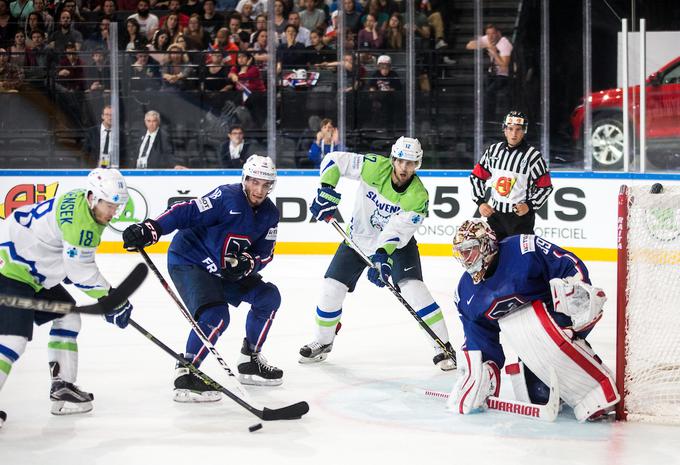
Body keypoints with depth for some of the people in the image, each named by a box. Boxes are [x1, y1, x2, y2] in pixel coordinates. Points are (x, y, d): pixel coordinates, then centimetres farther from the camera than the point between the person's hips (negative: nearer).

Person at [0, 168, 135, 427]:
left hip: (35, 274, 11)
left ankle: (62, 388, 20)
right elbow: (82, 272, -21)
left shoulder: (82, 205, 6)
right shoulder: (79, 219, -25)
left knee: (68, 318, 17)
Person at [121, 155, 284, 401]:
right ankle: (185, 374, -17)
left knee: (268, 296, 5)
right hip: (189, 261, -8)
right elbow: (187, 213, -28)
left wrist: (246, 263, -21)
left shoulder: (269, 214, 1)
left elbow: (264, 254, 2)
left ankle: (250, 361, 17)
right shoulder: (227, 197, -22)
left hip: (224, 270, 8)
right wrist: (149, 230, -40)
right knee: (215, 316, -27)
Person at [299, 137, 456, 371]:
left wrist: (382, 255, -45)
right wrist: (326, 191, -25)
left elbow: (398, 229, -31)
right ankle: (323, 342, 25)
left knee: (413, 287, -22)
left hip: (397, 243, -2)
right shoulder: (374, 167, -21)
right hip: (359, 237, 2)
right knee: (332, 288, 0)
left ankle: (443, 347, -12)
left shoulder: (418, 196, -24)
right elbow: (333, 160, -14)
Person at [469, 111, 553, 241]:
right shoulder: (493, 150, 3)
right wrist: (480, 202, 0)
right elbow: (477, 176, 11)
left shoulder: (533, 155, -10)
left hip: (521, 215, -5)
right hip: (495, 214, 5)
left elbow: (545, 187, -6)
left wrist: (530, 205, -17)